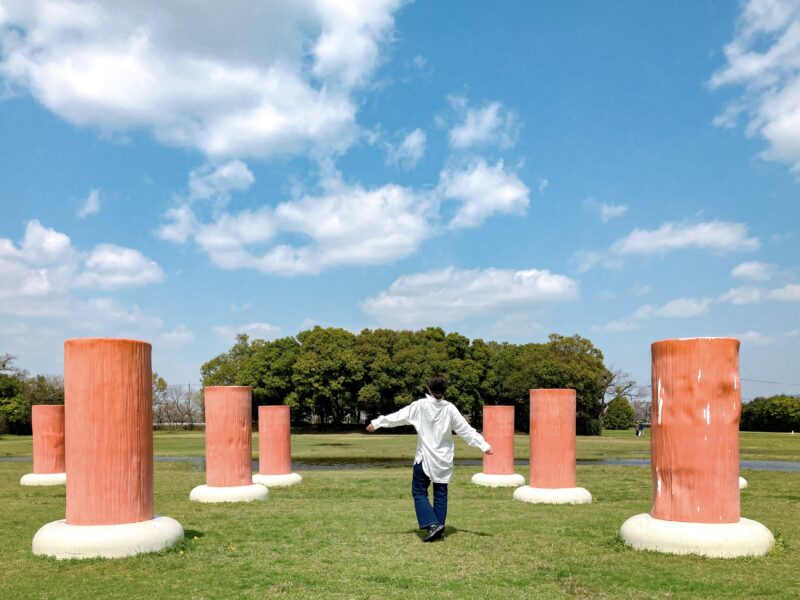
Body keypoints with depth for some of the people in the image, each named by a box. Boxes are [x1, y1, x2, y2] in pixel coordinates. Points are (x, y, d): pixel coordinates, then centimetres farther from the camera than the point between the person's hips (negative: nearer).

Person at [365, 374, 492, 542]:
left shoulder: (420, 405, -9)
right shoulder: (449, 409, -3)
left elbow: (398, 416, -4)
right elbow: (466, 429, -3)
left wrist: (377, 423, 4)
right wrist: (484, 445, 2)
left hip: (425, 457, -3)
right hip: (444, 459, 3)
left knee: (419, 492, 5)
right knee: (440, 493, 12)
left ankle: (432, 524, -10)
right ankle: (439, 527, 12)